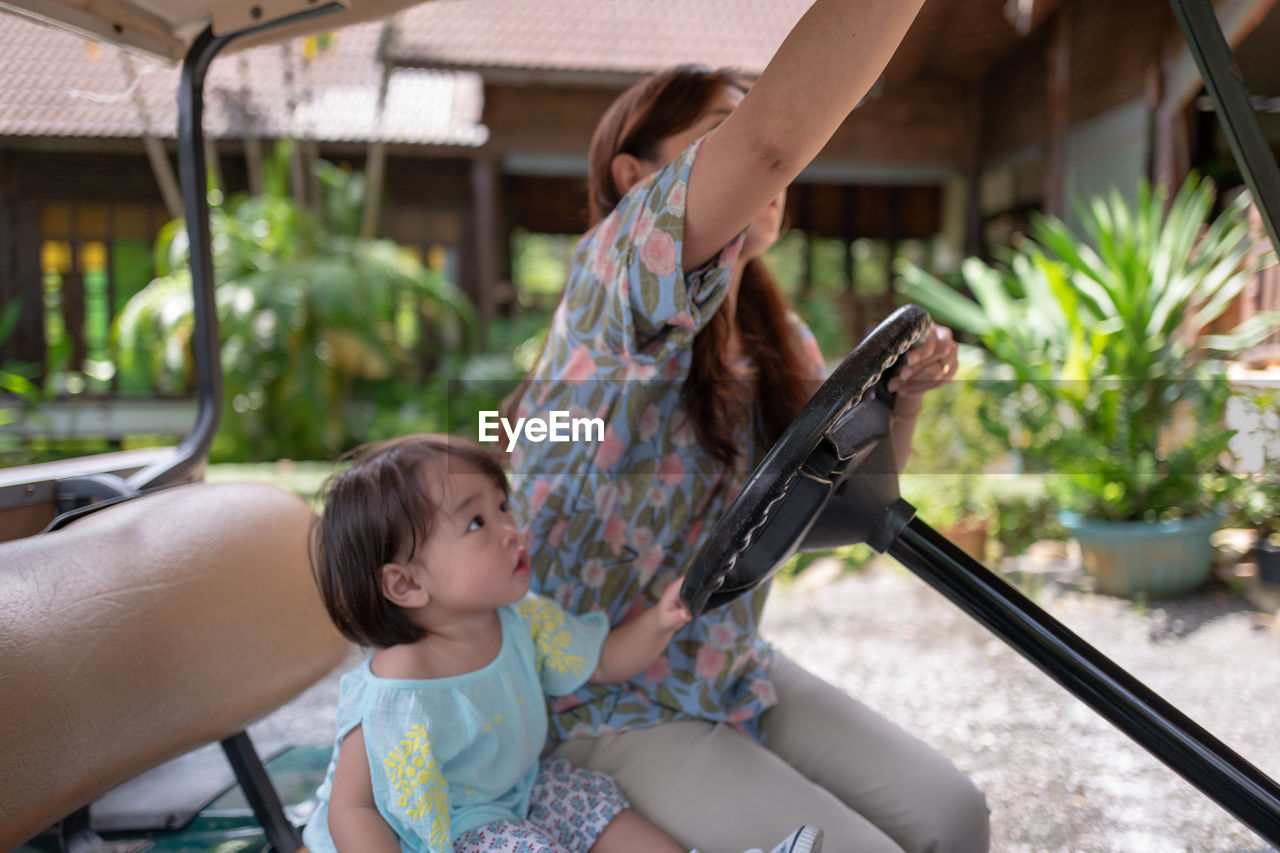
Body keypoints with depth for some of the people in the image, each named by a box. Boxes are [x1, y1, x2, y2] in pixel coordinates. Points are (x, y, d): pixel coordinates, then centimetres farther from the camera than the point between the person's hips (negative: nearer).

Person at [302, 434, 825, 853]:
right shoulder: (399, 694, -34)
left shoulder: (518, 620, -10)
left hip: (508, 790, 8)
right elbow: (350, 808, -26)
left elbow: (605, 660, 2)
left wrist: (659, 621, -17)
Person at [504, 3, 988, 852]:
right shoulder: (614, 280, -21)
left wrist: (903, 394, -8)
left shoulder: (775, 338, 3)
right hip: (612, 712, -7)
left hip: (738, 677, 7)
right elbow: (771, 138, -39)